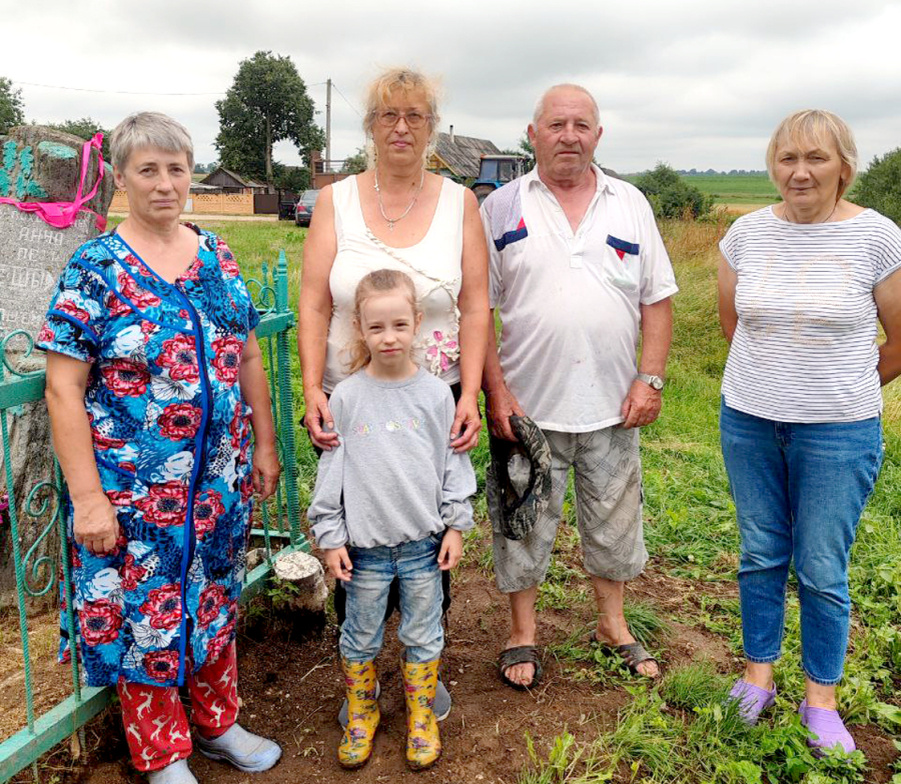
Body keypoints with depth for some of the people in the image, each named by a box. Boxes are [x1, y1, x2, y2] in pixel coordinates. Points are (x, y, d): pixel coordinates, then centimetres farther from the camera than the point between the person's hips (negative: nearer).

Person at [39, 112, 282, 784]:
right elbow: (63, 387, -12)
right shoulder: (95, 268, -10)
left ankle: (218, 723, 40)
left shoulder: (216, 256, 5)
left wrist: (266, 445, 8)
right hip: (133, 490, -4)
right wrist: (87, 495, -16)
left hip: (221, 478, 5)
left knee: (216, 599, 18)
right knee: (144, 614, 9)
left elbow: (248, 357, 10)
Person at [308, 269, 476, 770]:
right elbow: (331, 469, -1)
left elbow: (454, 463, 3)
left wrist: (456, 525, 3)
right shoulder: (347, 397, -6)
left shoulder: (436, 393, -3)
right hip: (365, 543, 0)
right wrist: (330, 536, -2)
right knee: (361, 635, 14)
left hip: (424, 541, 1)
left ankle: (421, 716, 34)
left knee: (423, 634, 13)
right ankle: (361, 714, 37)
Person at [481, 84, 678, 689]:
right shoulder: (501, 209, 0)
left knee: (614, 520, 15)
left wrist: (651, 378, -3)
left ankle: (613, 625, 36)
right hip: (527, 405, -2)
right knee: (523, 523, 9)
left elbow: (657, 300, 7)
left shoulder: (630, 206, 7)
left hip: (613, 408, 3)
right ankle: (523, 633, 29)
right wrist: (495, 390, -10)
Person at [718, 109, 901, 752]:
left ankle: (821, 699, 24)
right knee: (760, 555, 14)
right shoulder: (747, 233, 0)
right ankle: (759, 674, 32)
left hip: (838, 432, -3)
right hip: (749, 421, 3)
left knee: (823, 571, 5)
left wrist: (849, 387, 10)